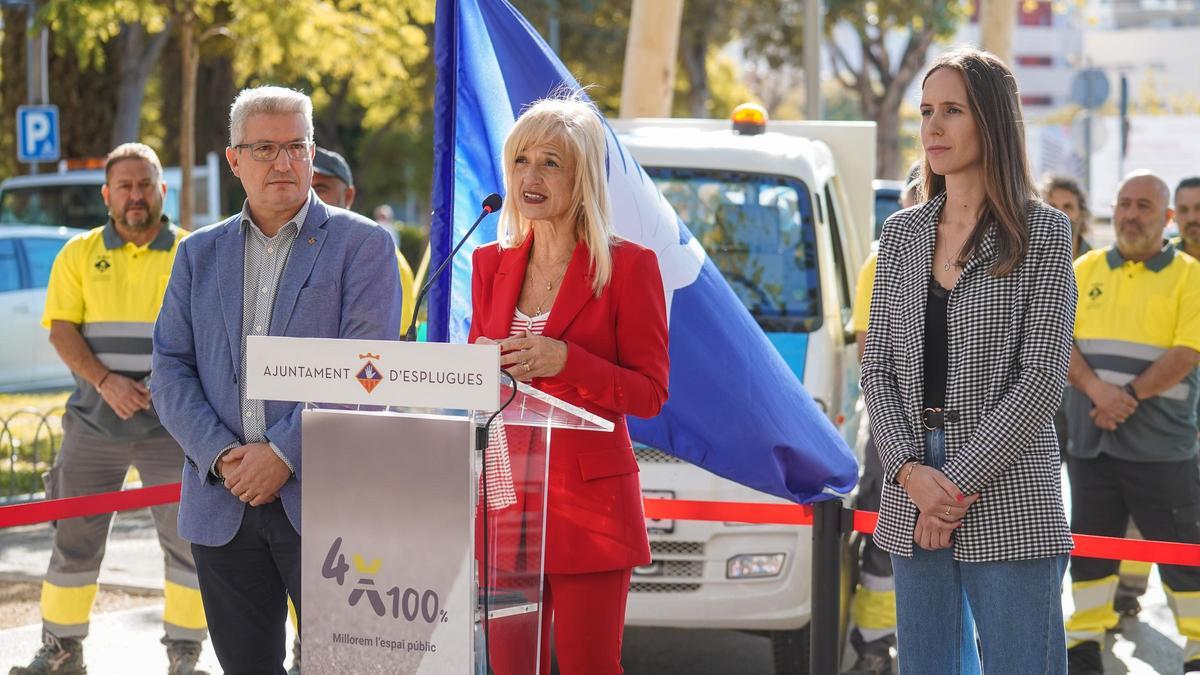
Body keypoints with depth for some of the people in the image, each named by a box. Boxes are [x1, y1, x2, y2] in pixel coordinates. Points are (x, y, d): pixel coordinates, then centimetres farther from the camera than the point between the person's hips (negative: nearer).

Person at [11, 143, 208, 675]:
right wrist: (104, 381, -16)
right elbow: (61, 331, 0)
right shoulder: (79, 254, 6)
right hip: (93, 424, 1)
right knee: (73, 535, 5)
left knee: (186, 536, -1)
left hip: (171, 425, -1)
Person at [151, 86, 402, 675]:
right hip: (222, 505, 4)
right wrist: (220, 455, -9)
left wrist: (284, 454, -15)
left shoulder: (362, 245, 0)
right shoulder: (199, 254, 14)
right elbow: (171, 369, 8)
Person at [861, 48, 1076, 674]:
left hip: (1009, 504, -4)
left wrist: (961, 483, -13)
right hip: (912, 499, 5)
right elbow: (878, 367, 8)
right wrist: (912, 471, -8)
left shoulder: (1041, 231, -2)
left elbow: (1042, 377, -8)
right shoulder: (902, 233, 12)